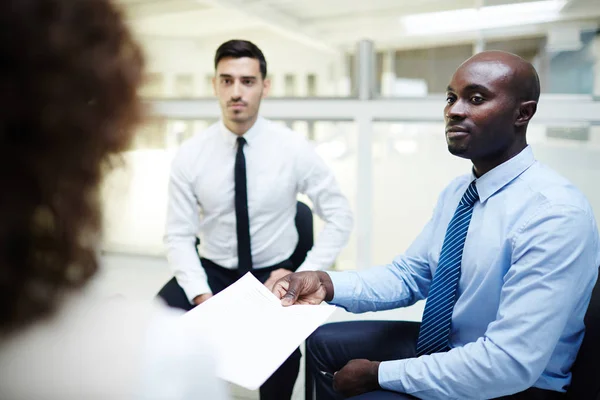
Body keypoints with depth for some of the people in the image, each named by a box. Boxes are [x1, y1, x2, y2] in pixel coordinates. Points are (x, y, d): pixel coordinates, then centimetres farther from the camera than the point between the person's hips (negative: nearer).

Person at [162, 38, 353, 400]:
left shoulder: (294, 149, -9)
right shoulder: (190, 155, -6)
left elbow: (340, 217, -4)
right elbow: (180, 236, -5)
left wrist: (305, 275, -13)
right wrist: (202, 295, -20)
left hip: (274, 274, -1)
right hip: (213, 271, 2)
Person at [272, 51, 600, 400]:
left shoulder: (556, 214, -27)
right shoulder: (458, 192, 1)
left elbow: (510, 364, -31)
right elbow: (408, 276, 3)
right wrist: (328, 285, -15)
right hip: (442, 346, 8)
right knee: (324, 343, 12)